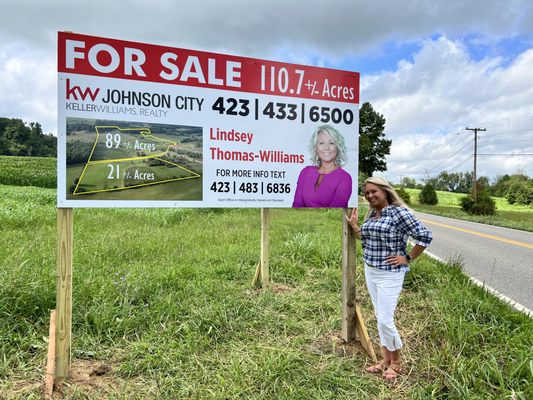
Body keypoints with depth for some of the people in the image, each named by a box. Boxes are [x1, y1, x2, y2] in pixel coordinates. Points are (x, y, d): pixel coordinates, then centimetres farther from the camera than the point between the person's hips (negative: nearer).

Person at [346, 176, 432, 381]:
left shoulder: (399, 212, -17)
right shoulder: (371, 213, 7)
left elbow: (425, 236, -16)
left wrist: (407, 258, -13)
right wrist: (354, 226, 7)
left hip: (389, 274, -8)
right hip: (370, 272, 8)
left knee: (385, 320, -3)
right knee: (379, 317, 15)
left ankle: (396, 363, 21)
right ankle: (385, 359, 30)